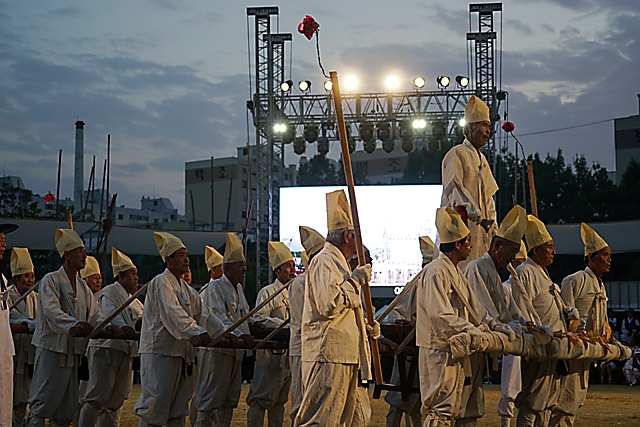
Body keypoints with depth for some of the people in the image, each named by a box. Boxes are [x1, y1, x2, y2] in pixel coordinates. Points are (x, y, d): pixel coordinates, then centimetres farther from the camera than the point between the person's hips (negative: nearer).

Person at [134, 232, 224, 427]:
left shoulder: (186, 289, 18)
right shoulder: (161, 283, -9)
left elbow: (203, 314, 16)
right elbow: (173, 313, -22)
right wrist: (197, 332, -32)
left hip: (180, 353, 9)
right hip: (159, 352, -9)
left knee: (177, 409, 8)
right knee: (155, 405, -10)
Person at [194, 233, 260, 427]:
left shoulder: (238, 289, 19)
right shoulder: (215, 288, -9)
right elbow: (219, 318, -22)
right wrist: (240, 334, -33)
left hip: (235, 352, 9)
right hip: (217, 351, -9)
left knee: (229, 400, 11)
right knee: (210, 399, -10)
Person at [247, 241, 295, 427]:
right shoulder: (268, 292, -4)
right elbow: (259, 318, -15)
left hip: (289, 354, 8)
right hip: (271, 353, -8)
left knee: (279, 399, 11)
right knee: (261, 398, -9)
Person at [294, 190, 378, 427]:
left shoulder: (338, 263, 22)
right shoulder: (324, 261, -10)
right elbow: (329, 304, -23)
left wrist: (365, 329, 15)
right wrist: (355, 281, -13)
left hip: (344, 357, 11)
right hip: (328, 356, -11)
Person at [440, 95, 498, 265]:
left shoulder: (481, 159, 22)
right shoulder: (456, 154, -4)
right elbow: (454, 190, -14)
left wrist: (492, 228, 13)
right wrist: (478, 217, -21)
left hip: (481, 227, 8)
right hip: (462, 224, -8)